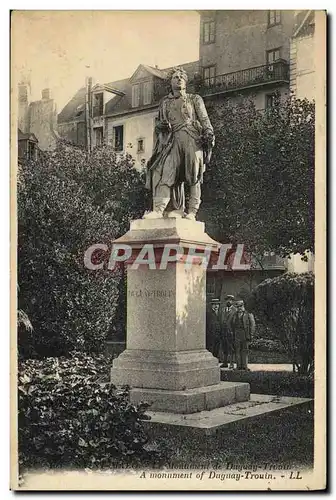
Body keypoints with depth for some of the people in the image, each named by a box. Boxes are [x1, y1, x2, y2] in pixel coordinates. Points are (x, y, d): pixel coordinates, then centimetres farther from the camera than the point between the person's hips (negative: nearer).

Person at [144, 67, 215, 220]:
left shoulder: (195, 99, 17)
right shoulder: (164, 102, 24)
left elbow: (205, 120, 8)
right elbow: (160, 123, 26)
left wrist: (209, 134, -8)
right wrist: (160, 126, 2)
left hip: (193, 139, -2)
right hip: (172, 141, 2)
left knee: (193, 176, -7)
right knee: (166, 172, -13)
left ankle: (192, 212, -6)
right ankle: (159, 208, -20)